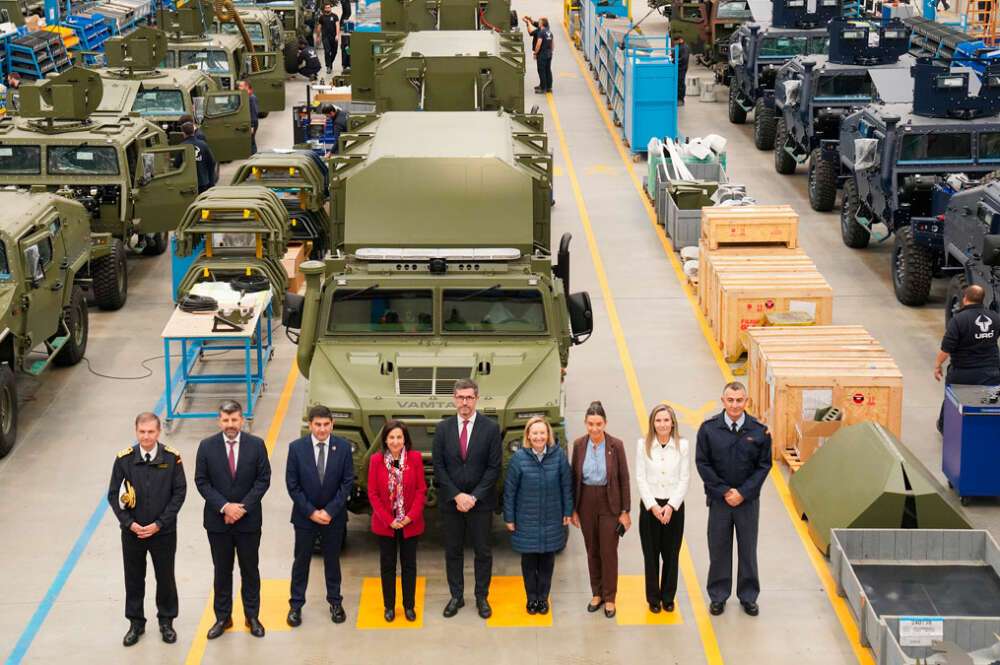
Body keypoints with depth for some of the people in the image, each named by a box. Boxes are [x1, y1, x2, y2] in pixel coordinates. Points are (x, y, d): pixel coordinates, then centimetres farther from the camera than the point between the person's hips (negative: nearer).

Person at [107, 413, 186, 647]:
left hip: (163, 532, -1)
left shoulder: (172, 458, -9)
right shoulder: (124, 459, -7)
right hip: (132, 531, 1)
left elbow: (179, 493, -7)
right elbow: (113, 494, -2)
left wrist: (159, 524, -12)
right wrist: (130, 523, -12)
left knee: (166, 577, 11)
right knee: (134, 579, 12)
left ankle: (166, 621, 30)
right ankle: (136, 623, 29)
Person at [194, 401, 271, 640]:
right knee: (222, 571, 11)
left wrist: (242, 507, -14)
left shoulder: (256, 445, -5)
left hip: (249, 520, 0)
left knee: (250, 570, 11)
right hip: (217, 521, 0)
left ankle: (252, 617, 23)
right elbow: (201, 481, -4)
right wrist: (224, 506, -14)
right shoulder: (207, 446, -5)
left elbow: (263, 479, -5)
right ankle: (222, 618, 22)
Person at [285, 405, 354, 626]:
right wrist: (311, 512, -12)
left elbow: (347, 482, -5)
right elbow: (292, 485, -7)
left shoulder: (343, 447, -7)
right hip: (304, 516, -1)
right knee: (301, 561, 9)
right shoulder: (296, 448, -9)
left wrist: (330, 511, -12)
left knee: (332, 559, 13)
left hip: (334, 516, 1)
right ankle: (296, 604, 22)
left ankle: (335, 602, 29)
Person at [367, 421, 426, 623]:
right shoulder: (377, 460, -6)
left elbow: (421, 490, -4)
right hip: (385, 523, 0)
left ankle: (409, 606, 23)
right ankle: (389, 606, 23)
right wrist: (388, 520, -11)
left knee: (409, 565, 10)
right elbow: (373, 494, -4)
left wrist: (411, 517, -13)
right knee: (387, 565, 10)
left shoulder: (415, 458, -6)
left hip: (410, 523, 0)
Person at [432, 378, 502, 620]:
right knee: (453, 551, 9)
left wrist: (474, 497, -12)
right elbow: (439, 466, 0)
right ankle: (456, 596, 21)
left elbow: (494, 467, -6)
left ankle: (482, 597, 19)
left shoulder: (491, 428, -4)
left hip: (481, 502, -1)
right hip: (450, 501, 2)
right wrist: (457, 495, -11)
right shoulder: (443, 428, 1)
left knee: (483, 552, 6)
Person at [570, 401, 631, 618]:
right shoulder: (579, 445, -2)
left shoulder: (616, 445, -10)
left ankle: (609, 598, 12)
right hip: (586, 502, 3)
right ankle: (597, 594, 25)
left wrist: (625, 511, -6)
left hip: (609, 503, -3)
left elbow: (624, 478, -5)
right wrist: (573, 509, 5)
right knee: (592, 550, 12)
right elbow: (574, 477, 5)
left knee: (609, 551, 0)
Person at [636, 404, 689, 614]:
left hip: (674, 506, 0)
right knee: (651, 554, 4)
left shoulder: (683, 445, 0)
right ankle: (653, 598, 15)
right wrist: (653, 506, -9)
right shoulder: (643, 445, 0)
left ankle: (668, 597, 18)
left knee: (671, 553, 5)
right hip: (649, 505, 0)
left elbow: (684, 479, -1)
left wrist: (671, 506, -10)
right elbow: (640, 478, -1)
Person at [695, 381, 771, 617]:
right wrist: (724, 491, -11)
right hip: (719, 500, 0)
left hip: (748, 500, 0)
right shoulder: (708, 429, -7)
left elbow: (764, 465, -2)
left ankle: (748, 596, 24)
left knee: (748, 549, 10)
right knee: (718, 549, 8)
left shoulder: (759, 431, -6)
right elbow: (702, 463, -4)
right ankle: (718, 596, 21)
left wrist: (743, 492, -11)